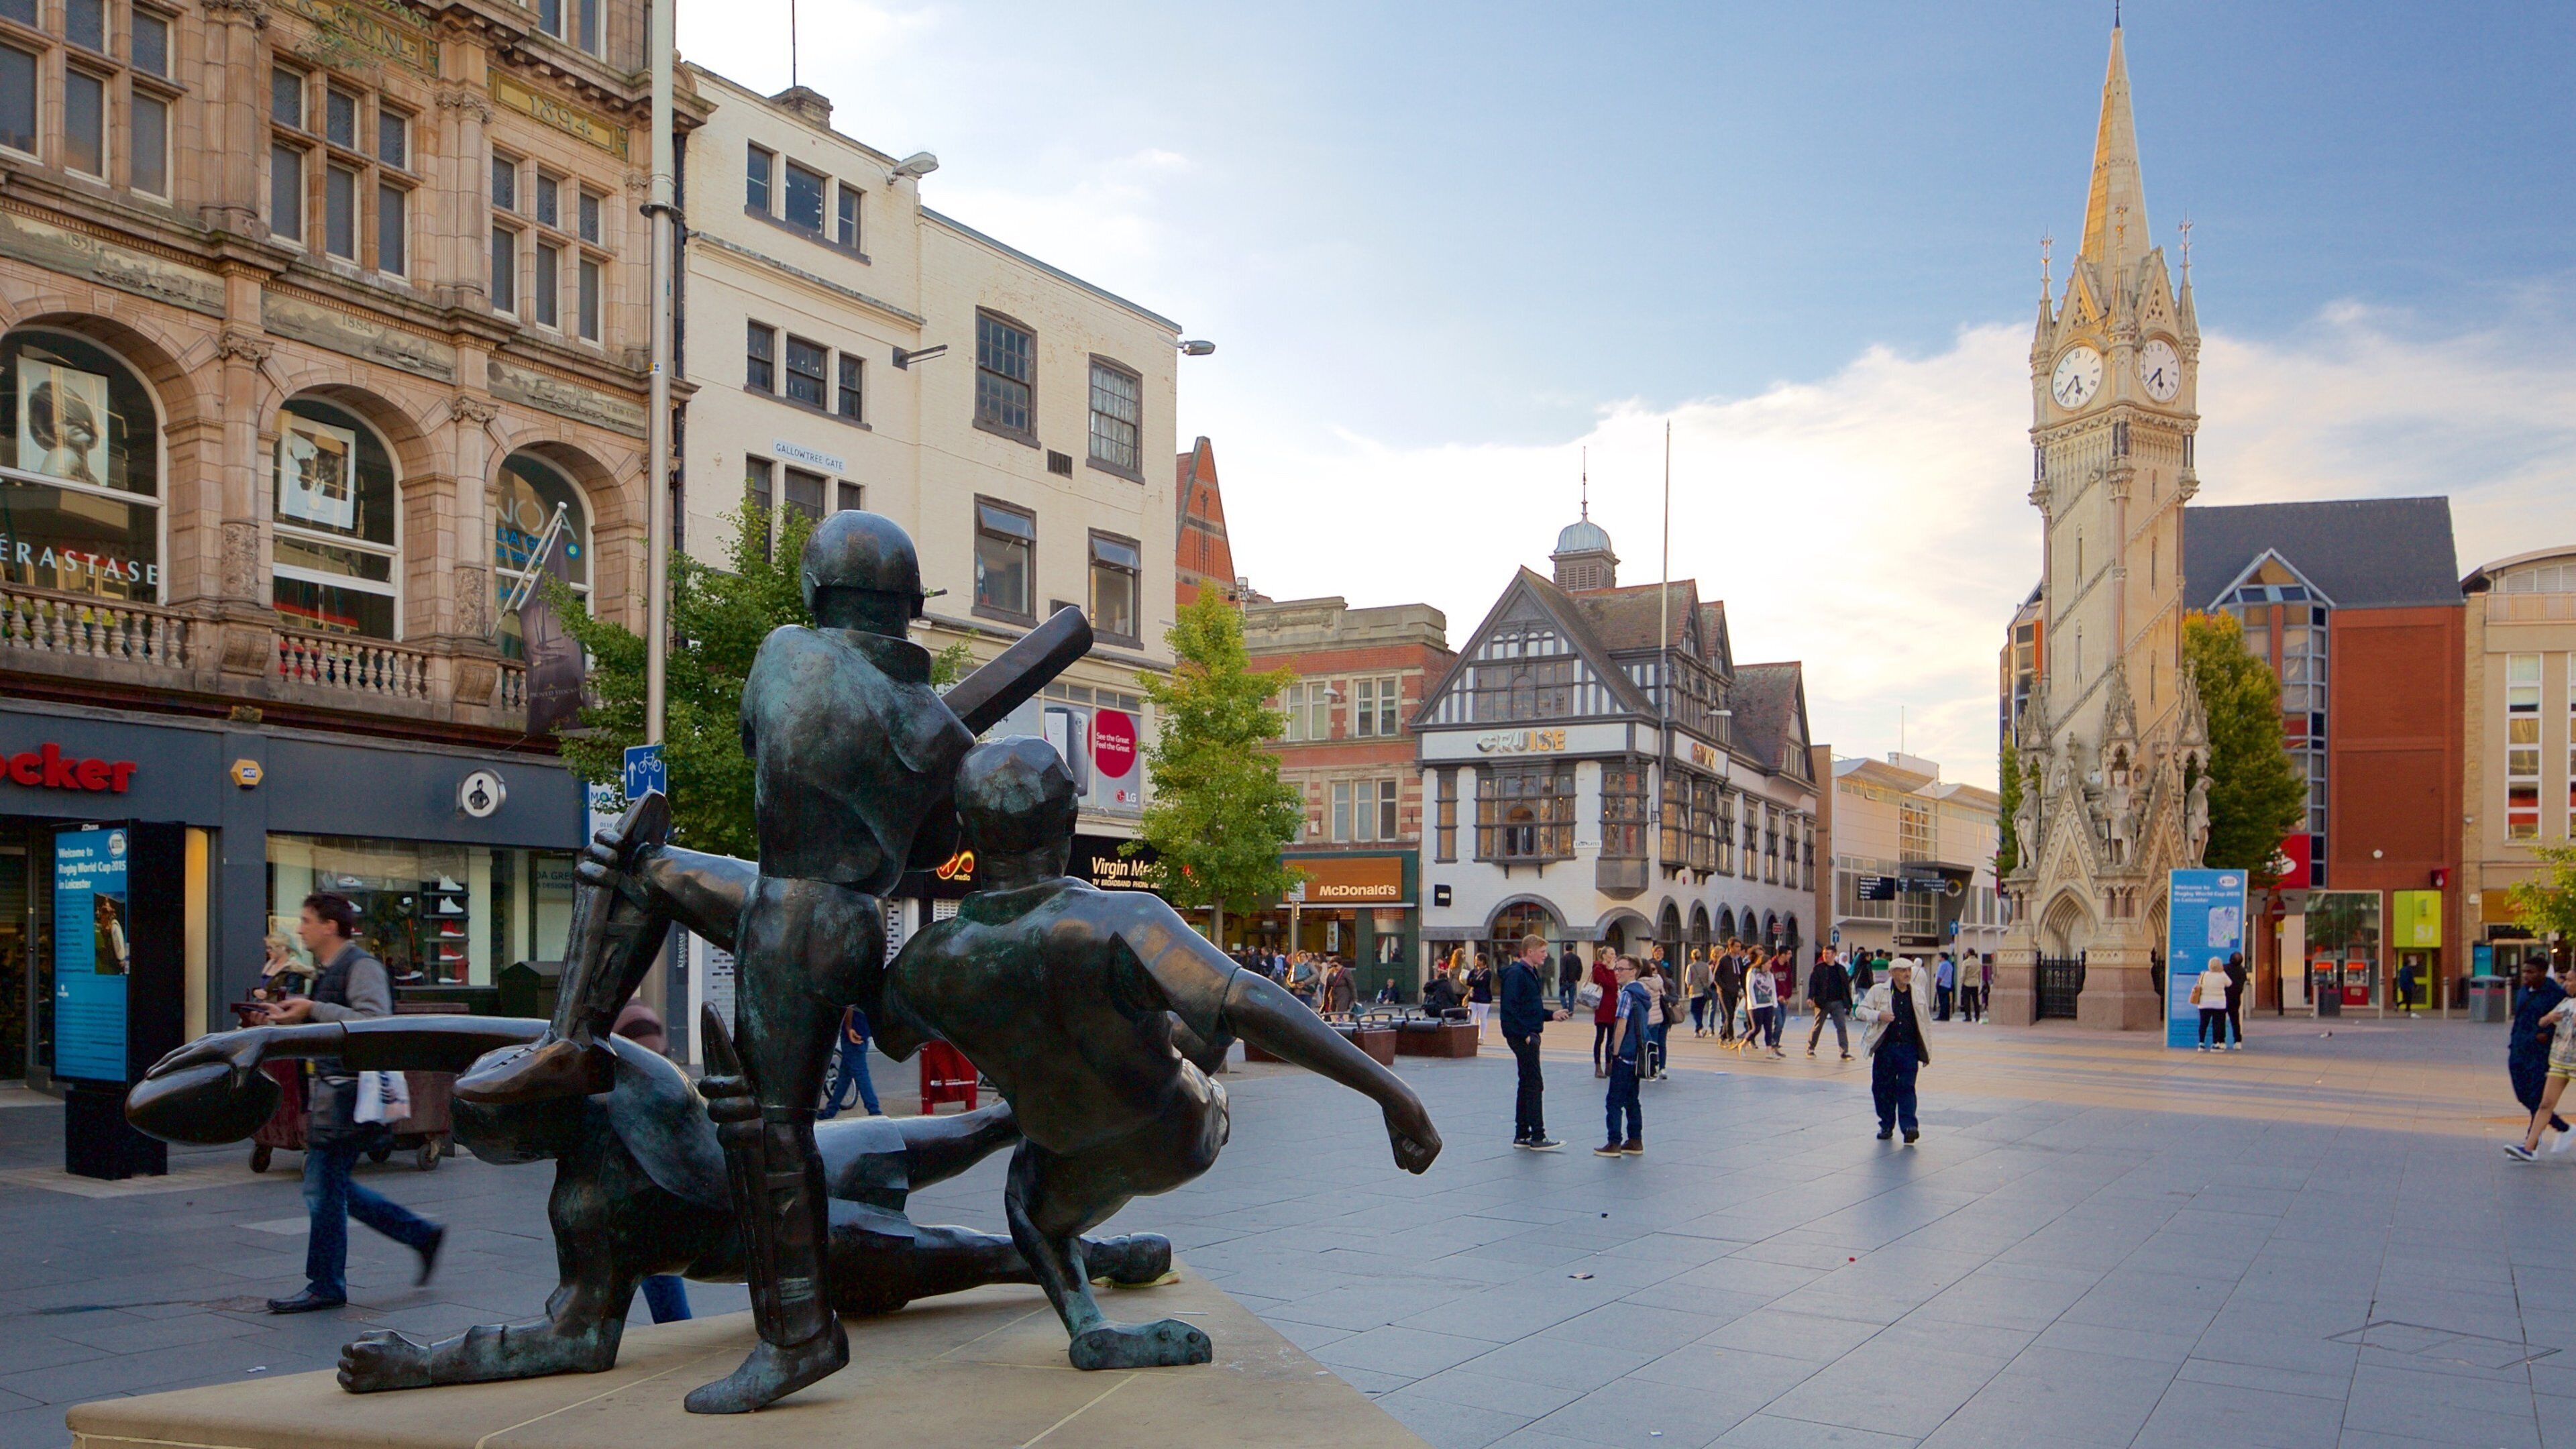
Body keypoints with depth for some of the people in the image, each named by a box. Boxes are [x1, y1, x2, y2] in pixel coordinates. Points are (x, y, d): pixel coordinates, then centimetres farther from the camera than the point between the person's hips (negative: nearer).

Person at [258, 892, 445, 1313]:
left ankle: (326, 1287, 6)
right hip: (334, 1089, 10)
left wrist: (314, 1010, -24)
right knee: (334, 1188, 13)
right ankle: (423, 1235, 20)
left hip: (349, 1091, -10)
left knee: (323, 1187, -5)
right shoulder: (333, 970, 18)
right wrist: (292, 1019, 10)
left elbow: (375, 1023, -26)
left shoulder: (362, 966, -12)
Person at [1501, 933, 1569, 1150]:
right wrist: (1525, 1034, -22)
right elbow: (1510, 1008, -22)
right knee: (1534, 1085, -8)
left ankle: (1522, 1135, 19)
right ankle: (1538, 1137, -6)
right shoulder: (1516, 974, -15)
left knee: (1527, 1085, 13)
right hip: (1522, 1036, -10)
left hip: (1530, 1035, 10)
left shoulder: (1532, 973, 17)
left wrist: (1551, 1015, 12)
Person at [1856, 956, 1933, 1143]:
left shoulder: (1918, 993, 10)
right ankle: (1886, 1125, 17)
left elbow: (1923, 1023, 15)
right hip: (1885, 1048, 0)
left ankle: (1909, 1126, -13)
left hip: (1909, 1048, 0)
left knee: (1906, 1087, -8)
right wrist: (1878, 1016, -18)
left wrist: (1926, 1052, 14)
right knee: (1883, 1088, 5)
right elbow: (1860, 1010, 1)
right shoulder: (1879, 991, 2)